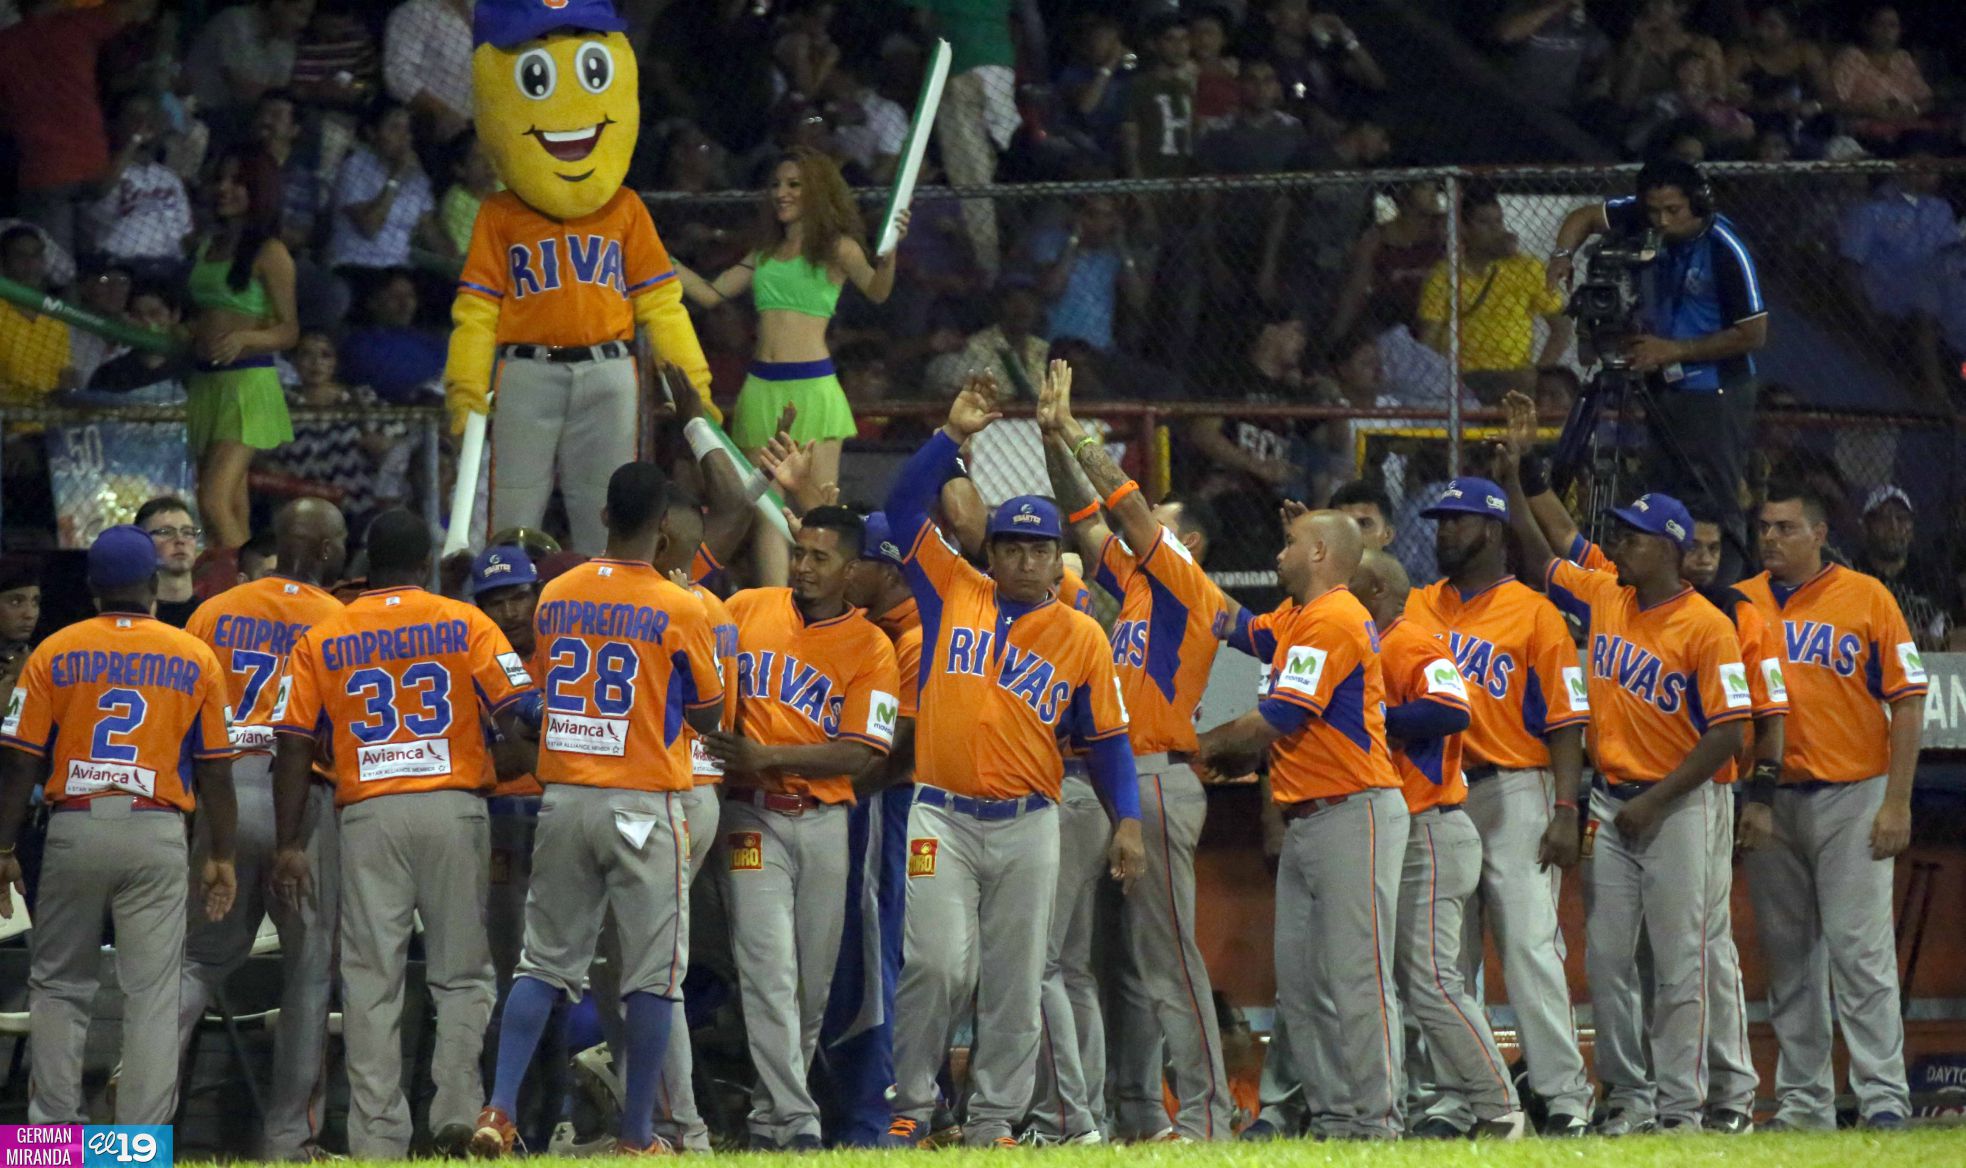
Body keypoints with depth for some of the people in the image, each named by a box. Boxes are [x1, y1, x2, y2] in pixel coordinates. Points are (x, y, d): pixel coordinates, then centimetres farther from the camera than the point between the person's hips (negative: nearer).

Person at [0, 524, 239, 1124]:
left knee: (59, 986, 12)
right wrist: (221, 857, 12)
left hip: (73, 832, 0)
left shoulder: (54, 654, 2)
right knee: (152, 995, 0)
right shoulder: (194, 658, 4)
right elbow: (215, 769, 5)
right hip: (157, 834, 0)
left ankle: (54, 1133, 8)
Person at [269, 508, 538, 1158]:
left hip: (368, 817, 0)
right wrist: (501, 770, 14)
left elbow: (294, 746, 3)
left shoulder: (322, 640, 8)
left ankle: (377, 1137, -3)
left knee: (371, 982, 1)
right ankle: (458, 1110, -6)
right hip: (453, 809, 0)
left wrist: (289, 845, 3)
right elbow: (522, 715, -4)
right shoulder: (464, 625, 5)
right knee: (462, 972, 8)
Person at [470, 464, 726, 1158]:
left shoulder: (555, 598, 4)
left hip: (563, 800, 4)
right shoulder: (678, 610, -8)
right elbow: (707, 715, 2)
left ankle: (499, 1110, -5)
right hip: (643, 805, -4)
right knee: (652, 972, 3)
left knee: (544, 963, 9)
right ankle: (637, 1136, 3)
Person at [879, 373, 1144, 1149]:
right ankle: (908, 1106, 1)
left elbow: (1106, 736, 8)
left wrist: (1128, 822, -2)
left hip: (1027, 824, 1)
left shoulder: (1081, 636, 6)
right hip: (943, 816, -1)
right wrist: (953, 437, -4)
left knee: (1015, 980, 3)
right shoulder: (953, 594, 6)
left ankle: (995, 1116, 10)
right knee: (938, 964, -11)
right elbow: (904, 508, 4)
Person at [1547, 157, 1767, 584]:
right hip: (1664, 389, 7)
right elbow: (1587, 217, 15)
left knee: (1716, 509, -12)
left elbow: (1753, 333, -15)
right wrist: (1563, 254, -7)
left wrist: (1675, 351, -18)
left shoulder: (1724, 249, -19)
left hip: (1715, 395, -7)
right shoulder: (1644, 220, -2)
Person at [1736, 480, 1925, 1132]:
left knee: (1860, 949, -9)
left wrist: (1897, 803, -8)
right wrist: (1748, 801, -2)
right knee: (1787, 954, 6)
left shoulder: (1866, 599, 0)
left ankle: (1883, 1097, -9)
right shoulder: (1738, 604, 9)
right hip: (1770, 803, 4)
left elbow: (1907, 700, -1)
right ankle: (1802, 1099, 11)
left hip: (1852, 799, -4)